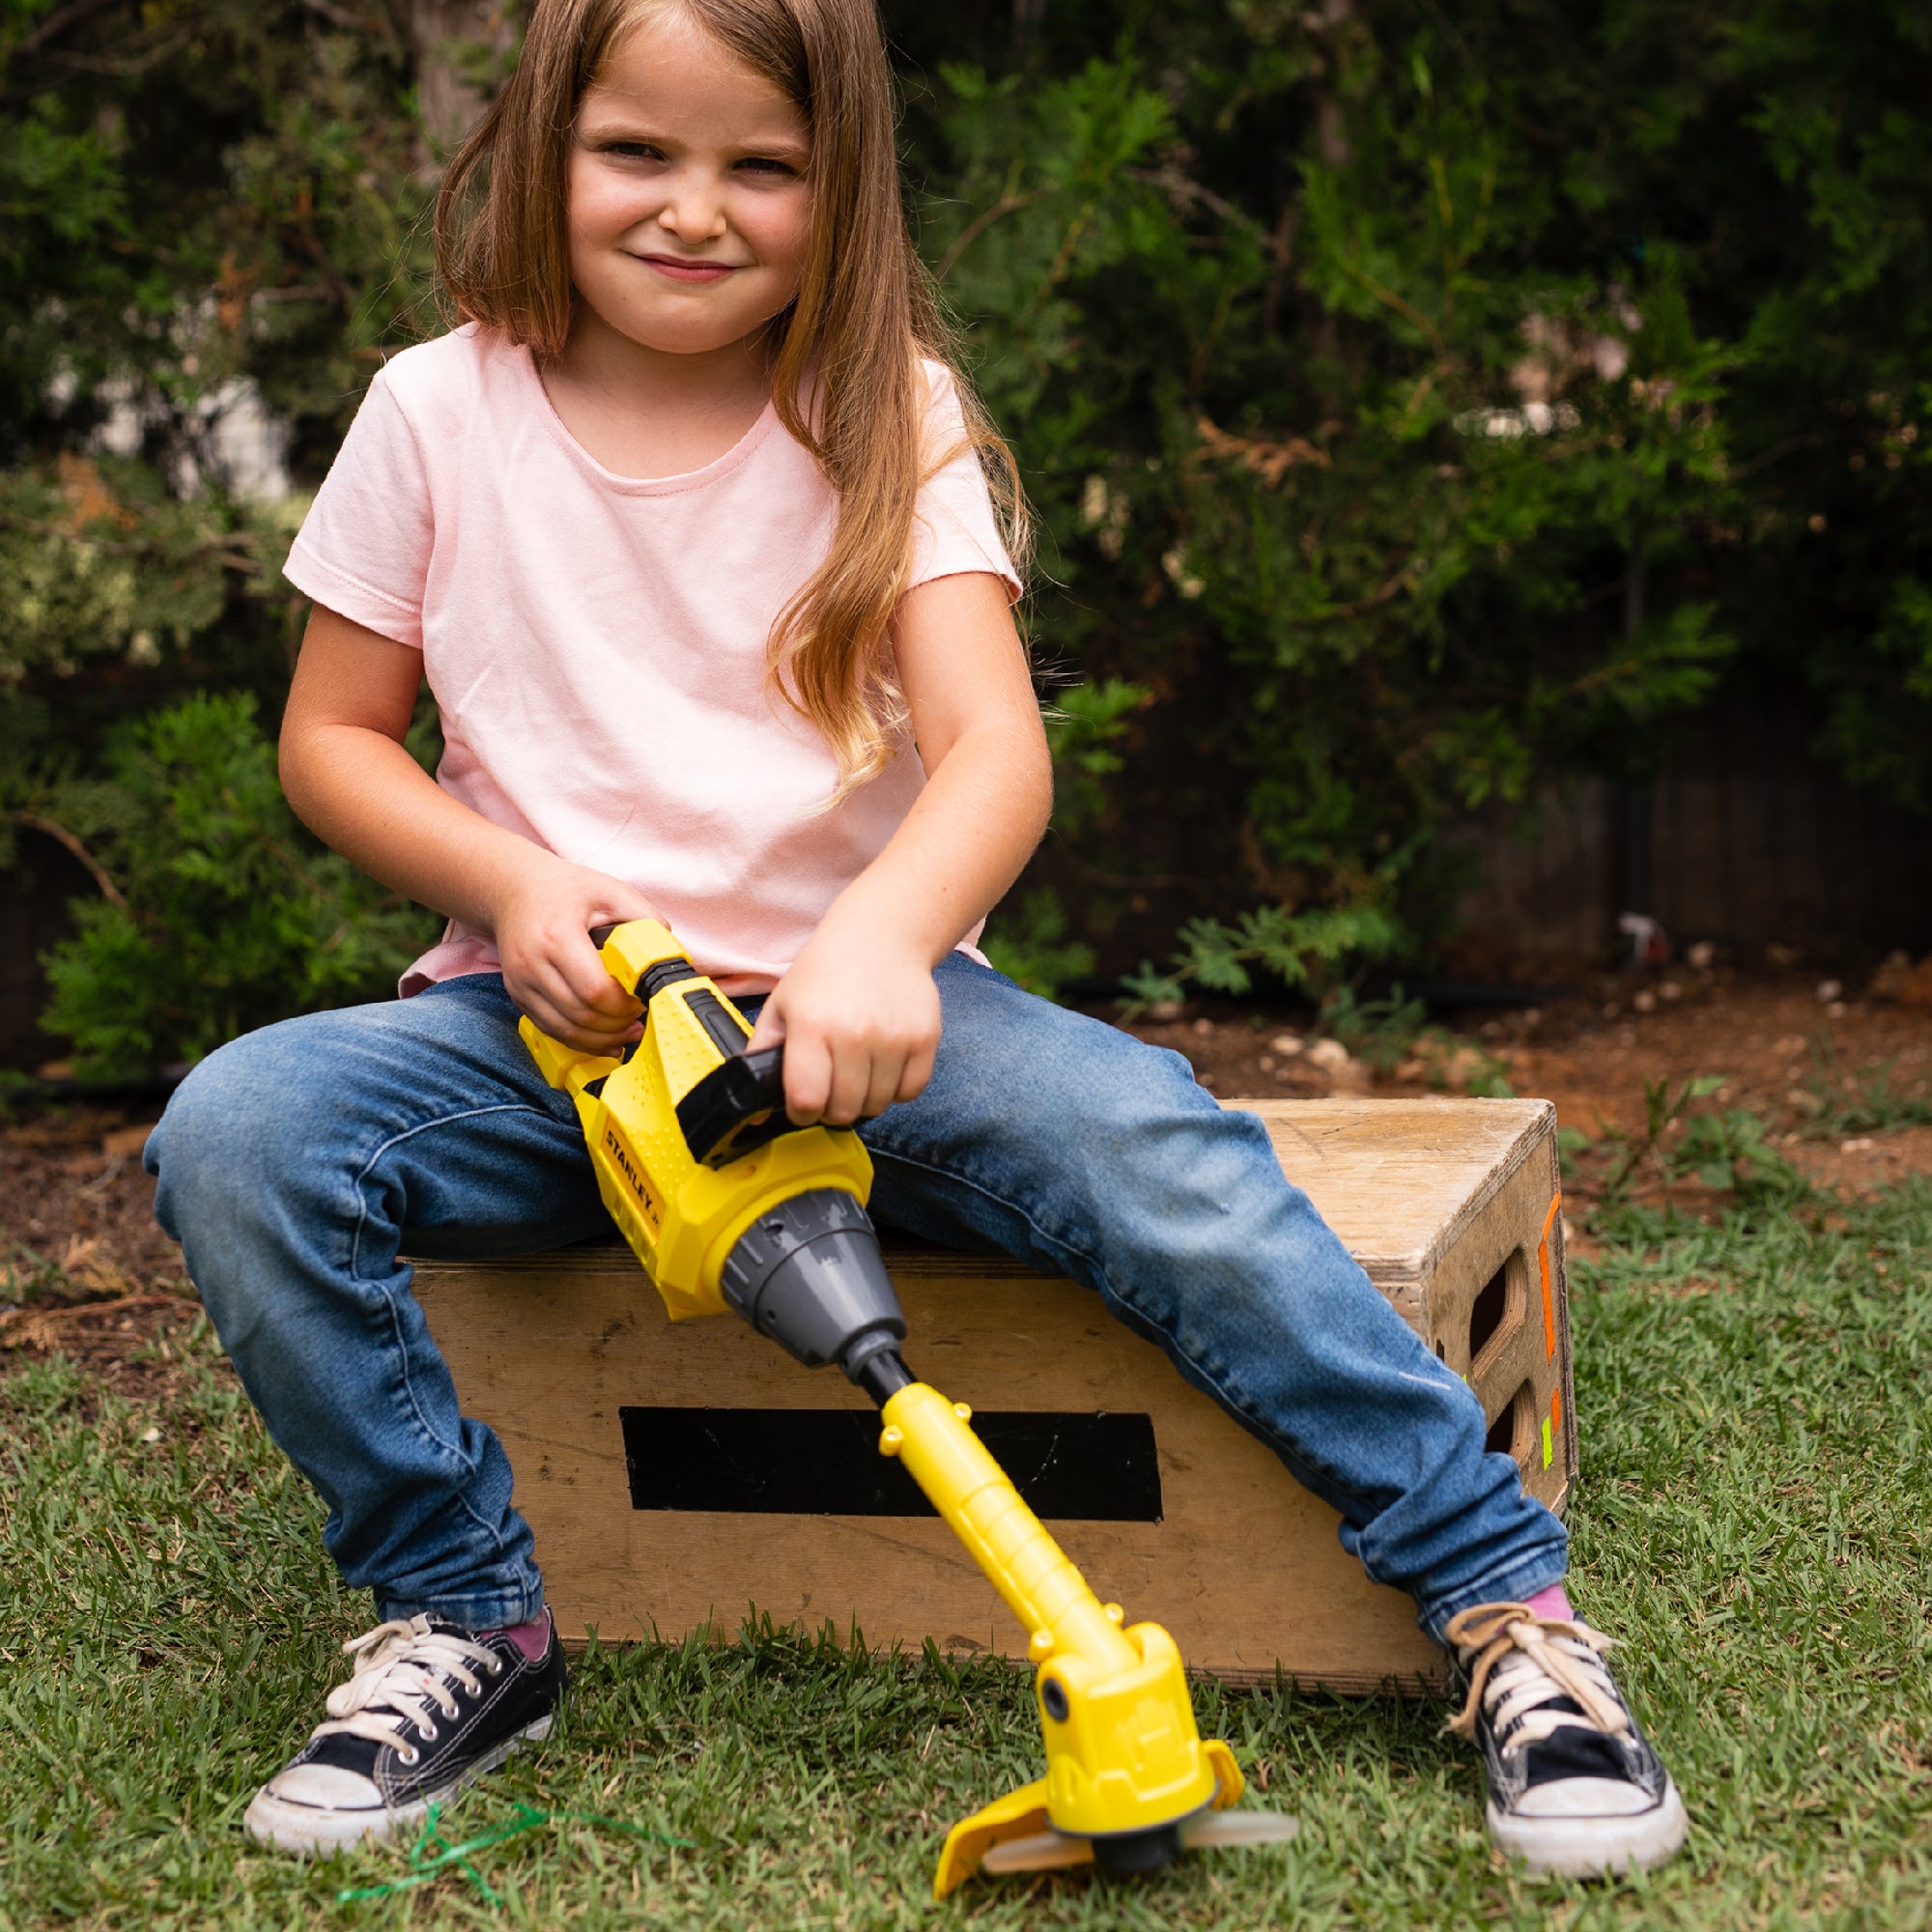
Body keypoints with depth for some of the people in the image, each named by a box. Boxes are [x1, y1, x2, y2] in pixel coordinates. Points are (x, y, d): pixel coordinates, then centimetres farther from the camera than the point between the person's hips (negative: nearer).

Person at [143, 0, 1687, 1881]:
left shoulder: (887, 416, -2)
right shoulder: (441, 414, 2)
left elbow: (995, 749, -16)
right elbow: (329, 738, 9)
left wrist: (879, 938, -38)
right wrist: (508, 885, -11)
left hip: (850, 1002, -1)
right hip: (555, 1017, 2)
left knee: (1148, 1143, -29)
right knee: (236, 1131, -26)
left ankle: (1503, 1594, -18)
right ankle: (462, 1617, -7)